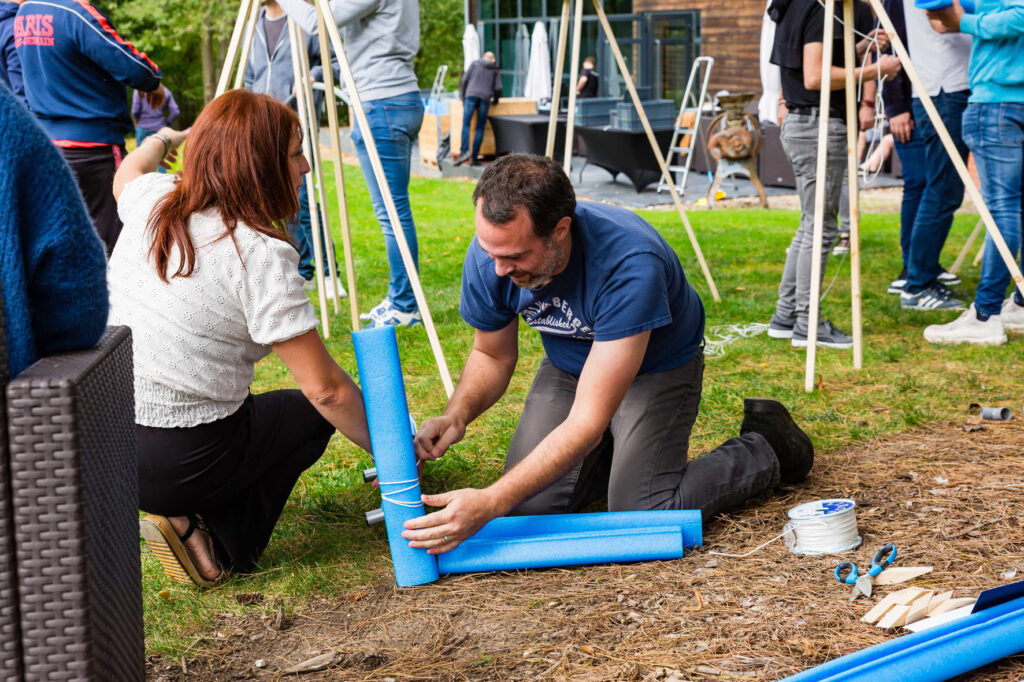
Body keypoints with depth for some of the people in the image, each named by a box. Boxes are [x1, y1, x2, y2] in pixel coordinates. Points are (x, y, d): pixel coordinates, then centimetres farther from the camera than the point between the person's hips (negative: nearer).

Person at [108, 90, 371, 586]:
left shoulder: (152, 203, 1)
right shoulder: (262, 255, -18)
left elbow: (128, 172, 29)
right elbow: (326, 390, -16)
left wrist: (161, 140, 51)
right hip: (179, 464, -7)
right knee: (310, 412, 19)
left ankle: (188, 516, 14)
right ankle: (221, 542, 1)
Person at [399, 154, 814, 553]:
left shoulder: (628, 265, -42)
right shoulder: (489, 255, -24)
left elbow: (587, 423, -41)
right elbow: (492, 355, -2)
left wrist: (488, 504, -46)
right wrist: (456, 415, -25)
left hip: (657, 367, -4)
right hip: (567, 366, 5)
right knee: (528, 509, -9)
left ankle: (764, 447, 9)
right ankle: (614, 454, 22)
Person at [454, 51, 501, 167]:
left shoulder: (475, 64, 17)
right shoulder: (496, 70, 19)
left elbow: (465, 80, 9)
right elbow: (497, 88, 9)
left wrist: (463, 97, 16)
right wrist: (495, 100, 29)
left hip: (471, 96, -1)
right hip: (485, 98, 1)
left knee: (466, 125, -6)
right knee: (480, 128, 3)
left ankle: (465, 151, -27)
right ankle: (474, 158, -4)